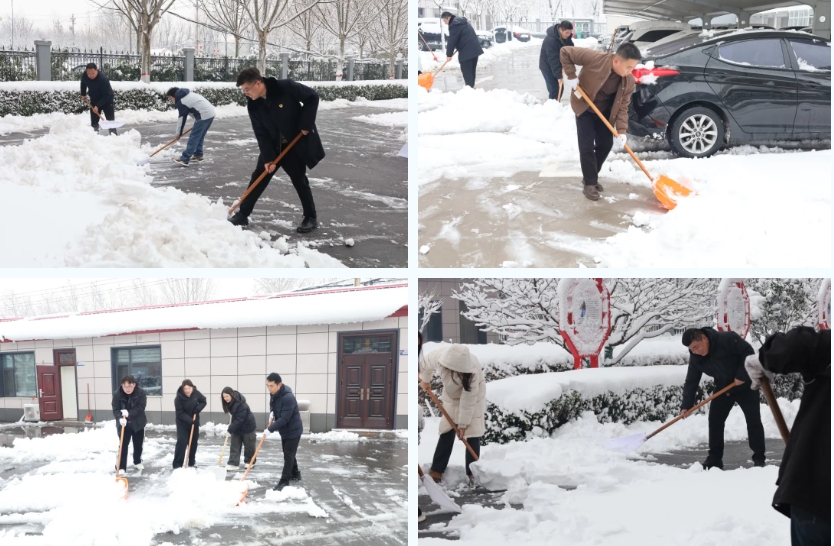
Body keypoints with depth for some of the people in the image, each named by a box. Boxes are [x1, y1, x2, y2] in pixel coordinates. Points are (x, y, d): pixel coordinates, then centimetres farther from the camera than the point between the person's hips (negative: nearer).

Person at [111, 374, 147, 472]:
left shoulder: (141, 392, -18)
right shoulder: (117, 394, -17)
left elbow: (141, 408, -20)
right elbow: (115, 409, -15)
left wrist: (129, 413, -33)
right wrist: (120, 418, -35)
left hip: (138, 423, 1)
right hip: (124, 424, -1)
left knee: (138, 444, 15)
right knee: (123, 445, -7)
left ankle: (137, 462, 37)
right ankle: (121, 467, -5)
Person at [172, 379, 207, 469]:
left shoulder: (196, 393, -15)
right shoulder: (178, 398, -25)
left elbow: (203, 401, 2)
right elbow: (180, 413, -23)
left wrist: (198, 408, -18)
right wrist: (190, 420, -34)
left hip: (194, 421, 4)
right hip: (183, 423, -4)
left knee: (194, 442, 10)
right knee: (182, 442, -15)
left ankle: (192, 462, 27)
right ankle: (177, 464, -11)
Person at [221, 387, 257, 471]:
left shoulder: (241, 404, -32)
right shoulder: (230, 402, -6)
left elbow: (239, 419, -31)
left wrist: (230, 429, -29)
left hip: (247, 426, -7)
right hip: (236, 426, 7)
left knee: (248, 445, 7)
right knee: (234, 445, 1)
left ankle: (250, 461, 26)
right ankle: (233, 463, 0)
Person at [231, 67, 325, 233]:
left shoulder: (286, 87, -25)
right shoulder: (253, 105, -11)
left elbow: (312, 97, -17)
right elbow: (261, 134, -10)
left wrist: (306, 124, -19)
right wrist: (268, 158, -17)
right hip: (273, 145, 4)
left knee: (299, 179, 0)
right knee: (258, 177, 4)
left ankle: (310, 218, 13)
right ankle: (242, 214, 14)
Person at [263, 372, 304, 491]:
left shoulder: (288, 398, -32)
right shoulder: (274, 393, -4)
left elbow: (284, 419, -33)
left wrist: (270, 429, -33)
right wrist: (272, 412, -5)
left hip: (293, 430, -9)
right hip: (284, 430, 9)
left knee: (288, 455, -5)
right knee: (288, 454, 19)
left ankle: (284, 481, -1)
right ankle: (295, 474, 35)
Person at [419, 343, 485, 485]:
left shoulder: (472, 370, -41)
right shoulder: (439, 356, -33)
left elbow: (468, 400, -31)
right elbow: (425, 363, -7)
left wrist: (463, 423, -24)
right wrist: (425, 380, 10)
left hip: (473, 394, -3)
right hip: (452, 395, 3)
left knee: (473, 433, -8)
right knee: (447, 432, 0)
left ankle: (473, 473, -2)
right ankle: (436, 470, 6)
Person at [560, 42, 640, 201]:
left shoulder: (629, 81, -19)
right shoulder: (595, 58, -34)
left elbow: (622, 107, -12)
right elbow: (565, 52, -26)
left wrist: (621, 131, -23)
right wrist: (571, 76, -30)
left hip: (605, 112, 4)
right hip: (584, 108, -4)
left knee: (606, 144, 7)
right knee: (587, 146, -8)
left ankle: (591, 176, 27)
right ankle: (589, 183, 3)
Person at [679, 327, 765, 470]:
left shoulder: (727, 339, -29)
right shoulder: (696, 358, -12)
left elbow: (748, 352, -24)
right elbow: (691, 381, -10)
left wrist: (742, 375, -27)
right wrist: (686, 405, -19)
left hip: (745, 384, -5)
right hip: (723, 387, 5)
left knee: (753, 420, -6)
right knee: (715, 420, -2)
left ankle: (759, 457, 2)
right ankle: (715, 458, 4)